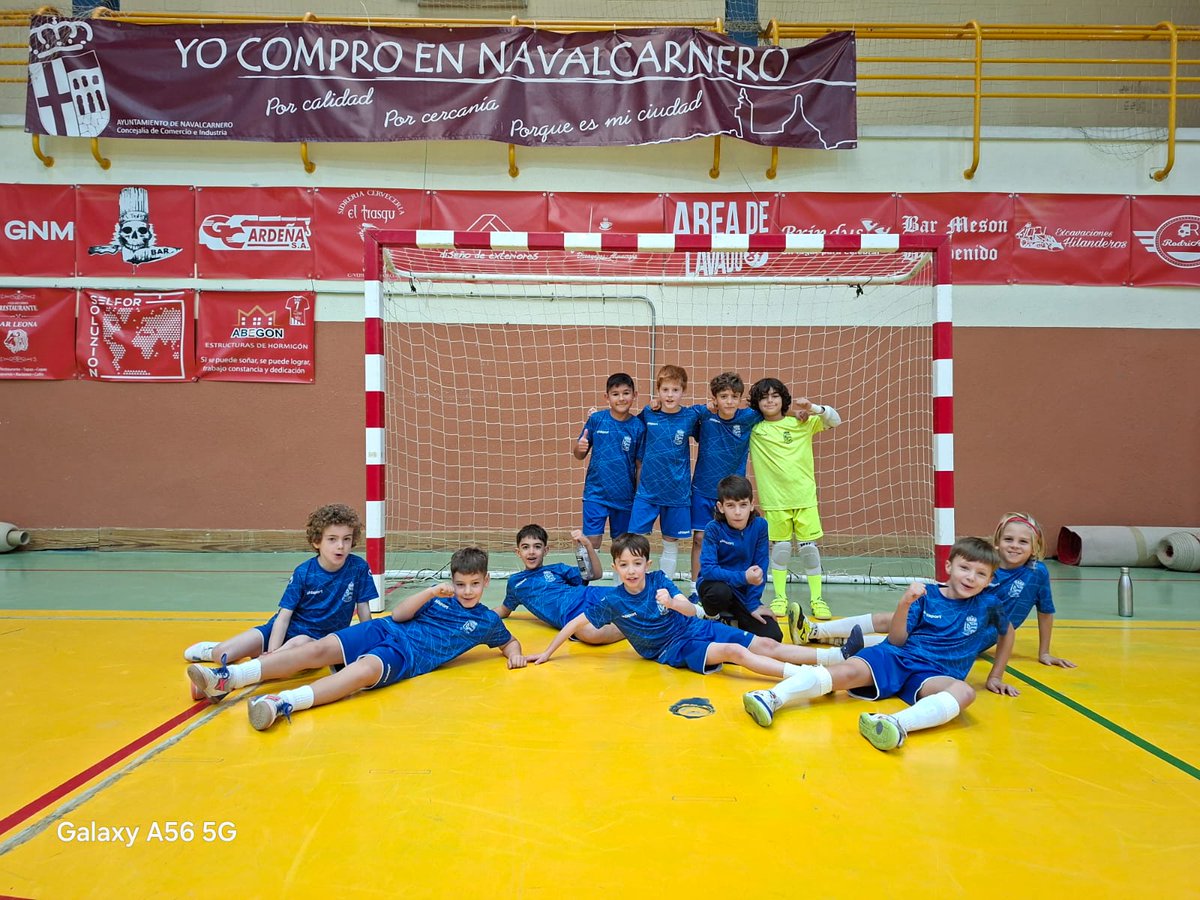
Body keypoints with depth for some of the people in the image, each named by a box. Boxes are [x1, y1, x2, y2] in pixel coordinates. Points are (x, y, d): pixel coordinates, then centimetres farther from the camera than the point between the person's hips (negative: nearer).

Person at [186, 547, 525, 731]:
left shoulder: (487, 621, 10)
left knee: (365, 670, -37)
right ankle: (225, 679, -21)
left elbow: (509, 641, 25)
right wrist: (432, 591, -10)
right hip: (384, 630, 4)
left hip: (406, 655, -3)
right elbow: (397, 615, 4)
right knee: (318, 649, -18)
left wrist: (514, 653, 0)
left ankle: (283, 702, -58)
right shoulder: (441, 597, 12)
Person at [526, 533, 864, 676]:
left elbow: (691, 611, -13)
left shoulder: (658, 579, -5)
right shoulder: (612, 601, -11)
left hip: (697, 628, 4)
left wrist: (673, 603, -36)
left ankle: (838, 656, -11)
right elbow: (576, 623, -7)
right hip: (674, 648, -4)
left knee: (765, 645, -6)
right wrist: (547, 653, -4)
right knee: (734, 651, -28)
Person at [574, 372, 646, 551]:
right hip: (596, 494, -1)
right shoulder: (596, 419, -4)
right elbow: (579, 455, 3)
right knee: (592, 542, -3)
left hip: (625, 496, 1)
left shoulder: (638, 426, -5)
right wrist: (579, 447, -19)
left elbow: (640, 465, -1)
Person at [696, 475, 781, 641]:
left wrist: (753, 604, -13)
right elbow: (708, 569, -26)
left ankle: (733, 618, 16)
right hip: (716, 583, -3)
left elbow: (760, 567, -8)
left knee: (773, 635, -13)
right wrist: (743, 577, -37)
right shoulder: (714, 529, -18)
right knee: (720, 592, -38)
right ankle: (712, 618, -2)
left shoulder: (759, 525, -10)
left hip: (744, 590, 3)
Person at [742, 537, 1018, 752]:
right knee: (848, 672, -29)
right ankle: (772, 698, -46)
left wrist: (995, 677, 28)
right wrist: (904, 604, -13)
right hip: (896, 657, 0)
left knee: (964, 692, -36)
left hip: (934, 674, 0)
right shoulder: (927, 595, 5)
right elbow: (896, 640, 3)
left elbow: (1007, 632, 29)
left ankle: (898, 724, -63)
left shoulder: (989, 603, 7)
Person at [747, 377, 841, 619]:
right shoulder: (753, 429, 3)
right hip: (774, 501, 0)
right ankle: (780, 598, 19)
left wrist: (815, 408, -16)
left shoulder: (801, 423, 3)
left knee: (809, 548, 3)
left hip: (805, 497, 0)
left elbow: (835, 421, 0)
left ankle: (817, 599, 14)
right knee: (780, 548, 5)